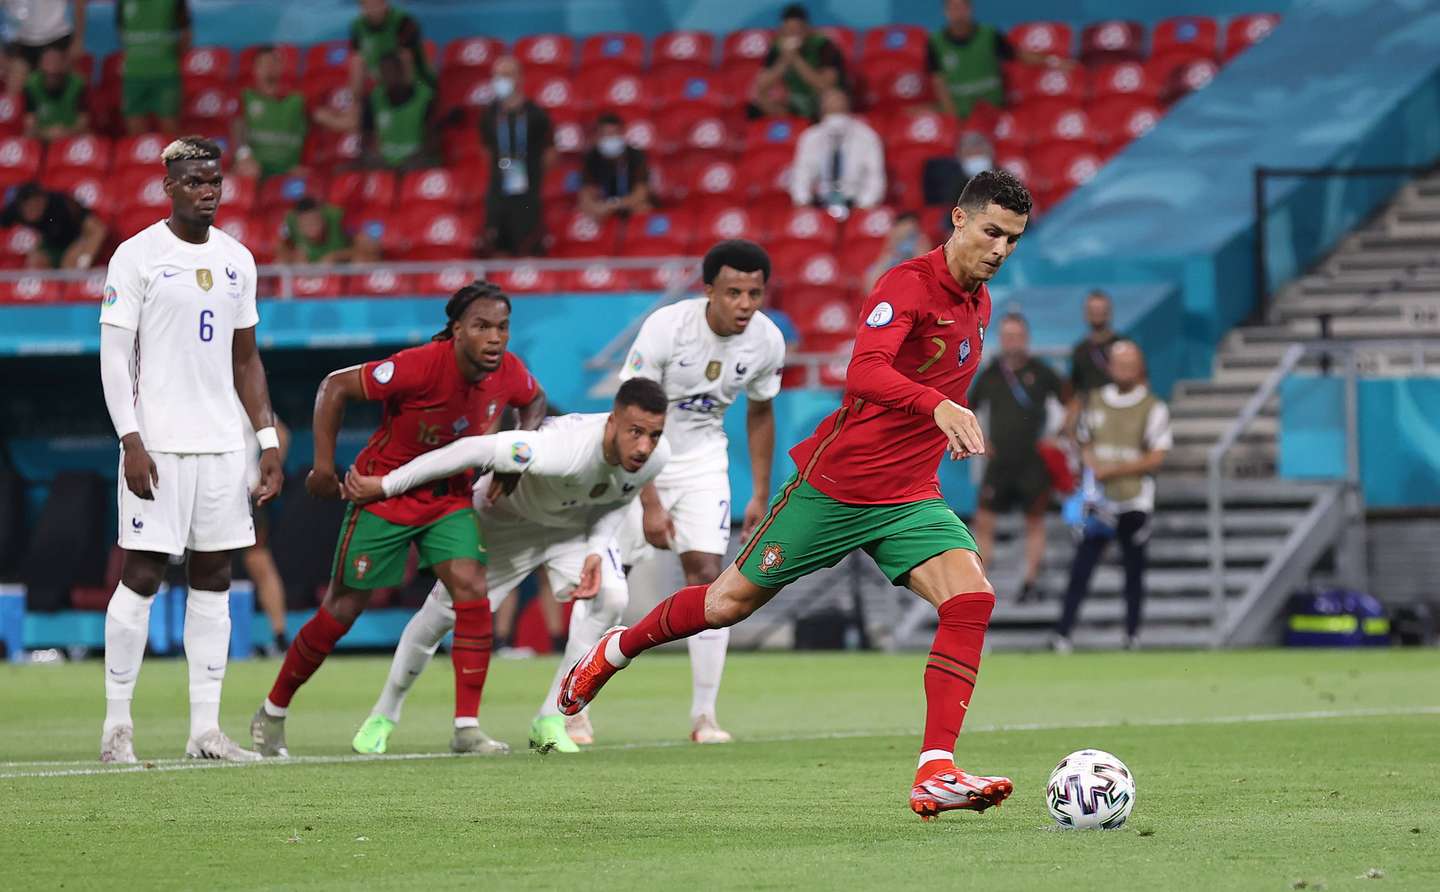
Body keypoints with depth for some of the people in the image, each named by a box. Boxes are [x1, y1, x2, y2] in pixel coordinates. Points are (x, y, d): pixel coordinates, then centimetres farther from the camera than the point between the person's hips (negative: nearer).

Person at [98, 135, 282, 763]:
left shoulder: (237, 260, 12)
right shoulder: (137, 257, -5)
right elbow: (115, 358, -7)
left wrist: (268, 439, 10)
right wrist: (131, 441, -16)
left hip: (222, 445, 6)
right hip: (157, 445, -6)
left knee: (213, 581, 5)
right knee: (142, 576, -5)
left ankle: (205, 728, 7)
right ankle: (117, 724, 1)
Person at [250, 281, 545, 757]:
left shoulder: (508, 372, -11)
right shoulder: (421, 366, -30)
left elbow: (534, 401, 15)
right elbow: (335, 386, -21)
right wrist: (324, 464, -21)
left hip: (450, 495, 5)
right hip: (384, 492, -5)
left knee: (472, 592, -15)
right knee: (342, 610, 3)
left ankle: (467, 729, -10)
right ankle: (272, 714, 21)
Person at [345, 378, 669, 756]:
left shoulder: (656, 456, -27)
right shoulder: (564, 450, -47)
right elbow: (476, 451, -39)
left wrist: (597, 552, -20)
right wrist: (384, 485, -33)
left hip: (577, 522, 4)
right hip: (506, 516, -4)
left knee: (611, 597, -20)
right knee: (444, 612, -2)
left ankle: (549, 721, -9)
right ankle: (384, 714, 24)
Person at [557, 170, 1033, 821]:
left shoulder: (978, 303, 8)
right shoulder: (909, 285, -18)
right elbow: (862, 375, -37)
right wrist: (939, 407, -51)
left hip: (910, 498, 6)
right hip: (833, 485, -6)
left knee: (971, 599, -19)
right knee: (731, 602, 7)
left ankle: (936, 773, -22)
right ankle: (616, 650, 36)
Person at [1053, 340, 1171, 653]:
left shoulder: (1153, 408, -2)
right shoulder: (1094, 401, 11)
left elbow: (1156, 458, -8)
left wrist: (1112, 470, -14)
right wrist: (1092, 466, -3)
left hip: (1134, 501, -2)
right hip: (1098, 500, 2)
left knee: (1134, 571, 4)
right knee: (1081, 567, -6)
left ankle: (1132, 635, 15)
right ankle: (1062, 635, -9)